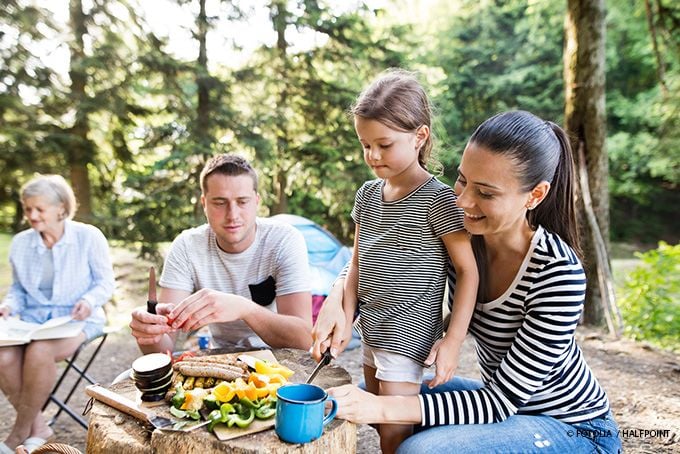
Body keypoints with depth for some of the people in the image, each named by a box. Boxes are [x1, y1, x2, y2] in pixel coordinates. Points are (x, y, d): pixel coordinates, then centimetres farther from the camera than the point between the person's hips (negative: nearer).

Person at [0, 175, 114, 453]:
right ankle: (38, 427, -6)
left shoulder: (89, 236, -7)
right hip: (32, 318, 4)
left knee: (39, 352, -34)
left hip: (77, 319, -4)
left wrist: (89, 301, -22)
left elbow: (105, 282, -2)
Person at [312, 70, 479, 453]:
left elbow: (468, 270, -14)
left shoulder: (437, 199, -15)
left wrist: (454, 339, -16)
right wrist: (347, 318, 5)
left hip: (408, 337, -7)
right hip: (372, 333, 7)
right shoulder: (368, 194, 5)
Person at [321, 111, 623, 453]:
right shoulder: (459, 234, -15)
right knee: (367, 391, 3)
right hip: (504, 400, 6)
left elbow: (501, 400, -27)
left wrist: (382, 408, -34)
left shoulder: (558, 272, -30)